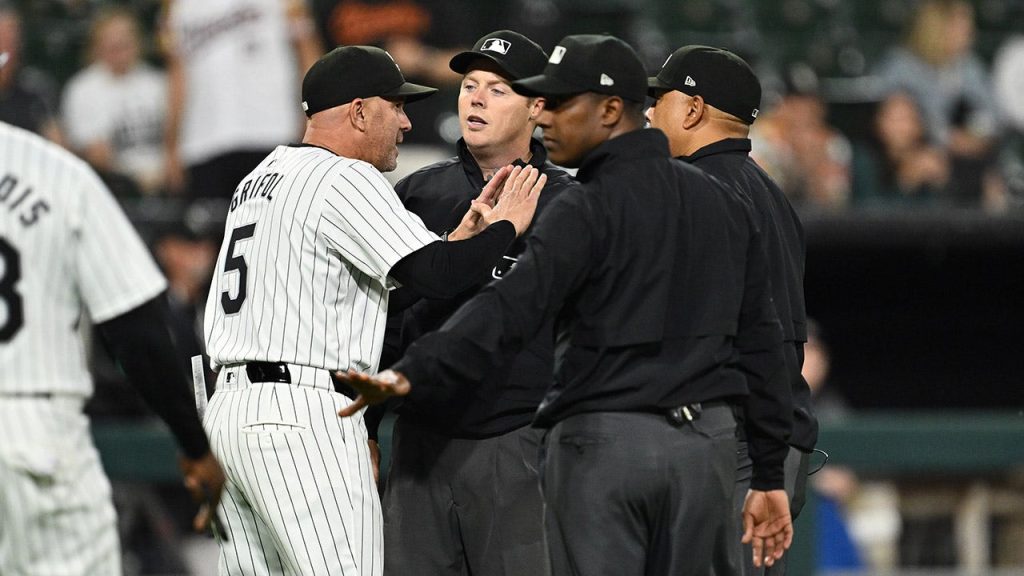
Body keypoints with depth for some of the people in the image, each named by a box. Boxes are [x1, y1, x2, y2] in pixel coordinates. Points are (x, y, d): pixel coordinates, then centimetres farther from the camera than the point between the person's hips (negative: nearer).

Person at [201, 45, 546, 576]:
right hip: (304, 416, -10)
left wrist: (462, 235, 19)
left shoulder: (260, 178, 23)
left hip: (228, 410, 10)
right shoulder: (346, 179, -7)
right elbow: (436, 277, -16)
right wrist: (507, 225, 0)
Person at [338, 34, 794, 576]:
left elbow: (512, 309, -25)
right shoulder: (724, 204, 12)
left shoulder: (587, 210, -10)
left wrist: (412, 375, -35)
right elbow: (760, 343, 14)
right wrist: (771, 476, 18)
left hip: (603, 446, -6)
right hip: (708, 445, 6)